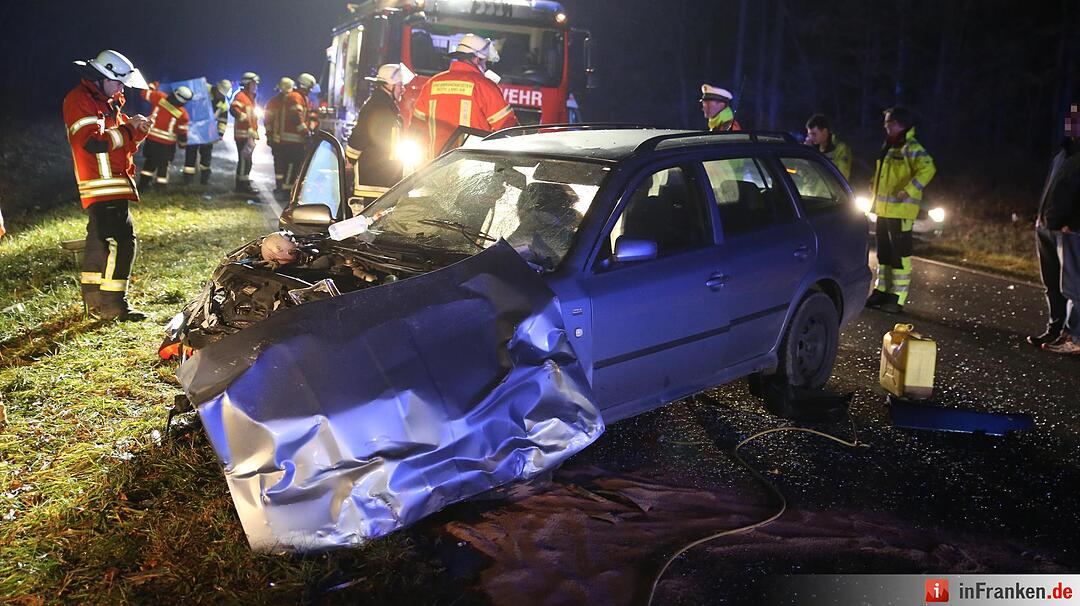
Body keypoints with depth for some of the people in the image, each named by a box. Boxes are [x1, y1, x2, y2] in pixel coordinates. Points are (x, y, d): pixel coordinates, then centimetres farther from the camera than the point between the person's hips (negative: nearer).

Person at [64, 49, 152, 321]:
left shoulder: (108, 102, 22)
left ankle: (94, 300, 23)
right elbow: (94, 142, -21)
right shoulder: (80, 100, -9)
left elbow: (124, 145, 21)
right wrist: (128, 128, -12)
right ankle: (113, 306, -12)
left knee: (100, 242, 14)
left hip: (115, 184, 10)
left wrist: (138, 131, 1)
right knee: (119, 242, -15)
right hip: (102, 185, -10)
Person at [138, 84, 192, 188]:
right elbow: (182, 132, -8)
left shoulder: (159, 97, -12)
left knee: (150, 161, 20)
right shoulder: (183, 115, -18)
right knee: (163, 165, 10)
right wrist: (183, 143, 10)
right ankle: (161, 185, 11)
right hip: (167, 143, -4)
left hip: (151, 138, 4)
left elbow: (145, 93, 3)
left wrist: (153, 86, 22)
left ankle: (143, 183, 23)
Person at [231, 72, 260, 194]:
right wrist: (244, 118, -28)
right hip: (243, 134, -10)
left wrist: (255, 131, 26)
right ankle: (244, 184, -11)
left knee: (245, 160, 14)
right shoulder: (241, 96, -9)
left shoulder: (250, 98, 23)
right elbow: (234, 109, -27)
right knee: (245, 159, -11)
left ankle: (241, 184, 21)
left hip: (249, 134, 10)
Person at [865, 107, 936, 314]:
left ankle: (898, 297, -1)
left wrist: (908, 191, -28)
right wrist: (874, 187, 17)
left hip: (901, 211, -9)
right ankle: (881, 291, 25)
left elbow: (927, 169, -24)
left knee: (900, 253, -5)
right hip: (883, 209, 9)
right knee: (884, 252, 15)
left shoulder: (911, 147, -11)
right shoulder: (888, 147, 16)